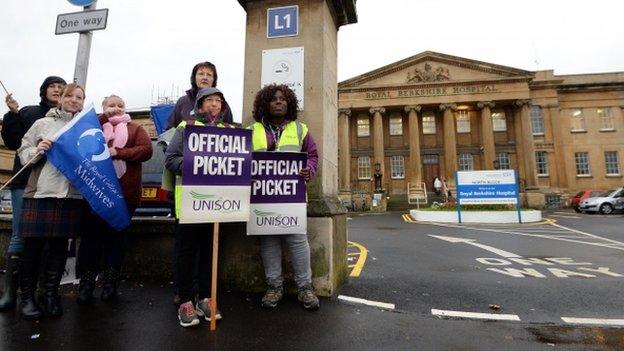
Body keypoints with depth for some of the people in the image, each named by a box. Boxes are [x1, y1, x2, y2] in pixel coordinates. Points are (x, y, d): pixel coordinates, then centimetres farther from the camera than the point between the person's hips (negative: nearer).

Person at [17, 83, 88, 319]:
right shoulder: (42, 124, 9)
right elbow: (23, 153, 8)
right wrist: (38, 150, -11)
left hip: (72, 196, 1)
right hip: (40, 193, -1)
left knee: (59, 247, 7)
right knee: (33, 247, 4)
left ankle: (50, 295, 19)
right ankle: (27, 297, 18)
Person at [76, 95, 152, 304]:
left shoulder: (135, 128, 12)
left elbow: (146, 150, -4)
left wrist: (118, 152, -14)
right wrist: (104, 117, -5)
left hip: (125, 192, -1)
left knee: (116, 237, 6)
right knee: (91, 236, 1)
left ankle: (110, 284, 16)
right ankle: (86, 285, 10)